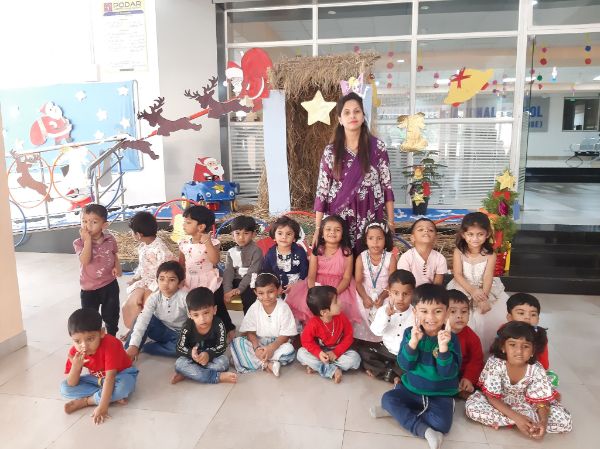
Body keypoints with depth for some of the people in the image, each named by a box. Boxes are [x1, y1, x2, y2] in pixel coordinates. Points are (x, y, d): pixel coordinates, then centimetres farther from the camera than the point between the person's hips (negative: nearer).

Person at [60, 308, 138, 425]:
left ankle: (84, 401, -19)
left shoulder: (110, 345, -32)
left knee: (124, 386, -40)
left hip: (120, 375, -5)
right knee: (64, 388, -14)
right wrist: (76, 366, -35)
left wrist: (103, 406, -41)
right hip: (97, 379, 6)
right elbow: (71, 385, -16)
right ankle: (114, 397, -21)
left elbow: (110, 377, -36)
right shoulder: (75, 352, -17)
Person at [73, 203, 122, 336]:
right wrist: (88, 239, -28)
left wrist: (117, 267, -6)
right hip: (89, 288, -2)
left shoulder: (110, 240, -4)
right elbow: (85, 260, -28)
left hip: (110, 285, 2)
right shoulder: (80, 243, -12)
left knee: (111, 316, 16)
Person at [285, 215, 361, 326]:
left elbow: (347, 278, -6)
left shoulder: (346, 252, -3)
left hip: (340, 287, -1)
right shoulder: (317, 251, 0)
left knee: (341, 304, -27)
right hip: (318, 285, 2)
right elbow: (311, 276, -5)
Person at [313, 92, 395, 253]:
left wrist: (390, 222, -2)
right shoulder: (330, 151, 0)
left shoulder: (377, 147, -1)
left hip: (371, 220, 0)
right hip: (339, 220, 0)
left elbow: (387, 186, 2)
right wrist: (318, 229, -2)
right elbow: (322, 190, 1)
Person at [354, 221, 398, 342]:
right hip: (365, 294, 1)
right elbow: (358, 282, -7)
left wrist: (382, 297, -25)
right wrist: (364, 297, -23)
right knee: (363, 312, -17)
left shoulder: (390, 258, -9)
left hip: (384, 295, -1)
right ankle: (364, 339, 5)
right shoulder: (361, 258, -6)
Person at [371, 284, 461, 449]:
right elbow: (405, 366, -15)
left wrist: (443, 347, -35)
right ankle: (424, 430, -20)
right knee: (388, 398, -19)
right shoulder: (410, 333, -8)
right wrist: (413, 341, -29)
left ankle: (397, 412, -11)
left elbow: (448, 373, -21)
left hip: (440, 395, -2)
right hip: (410, 389, 2)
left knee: (441, 423, -27)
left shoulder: (451, 339, -13)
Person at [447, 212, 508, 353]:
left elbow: (488, 277, -15)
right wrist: (472, 290, -28)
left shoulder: (490, 255, -6)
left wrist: (483, 297, -30)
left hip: (485, 290, 1)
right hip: (463, 289, -1)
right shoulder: (458, 252, -6)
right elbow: (458, 275, -13)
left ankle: (487, 346, 9)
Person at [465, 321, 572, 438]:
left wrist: (543, 422, -38)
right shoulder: (494, 364, -28)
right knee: (471, 407, -29)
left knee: (565, 421, -18)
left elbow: (541, 401, -16)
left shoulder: (537, 370, -23)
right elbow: (492, 397, -23)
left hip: (526, 404, 2)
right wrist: (516, 417, -34)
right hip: (499, 402, -1)